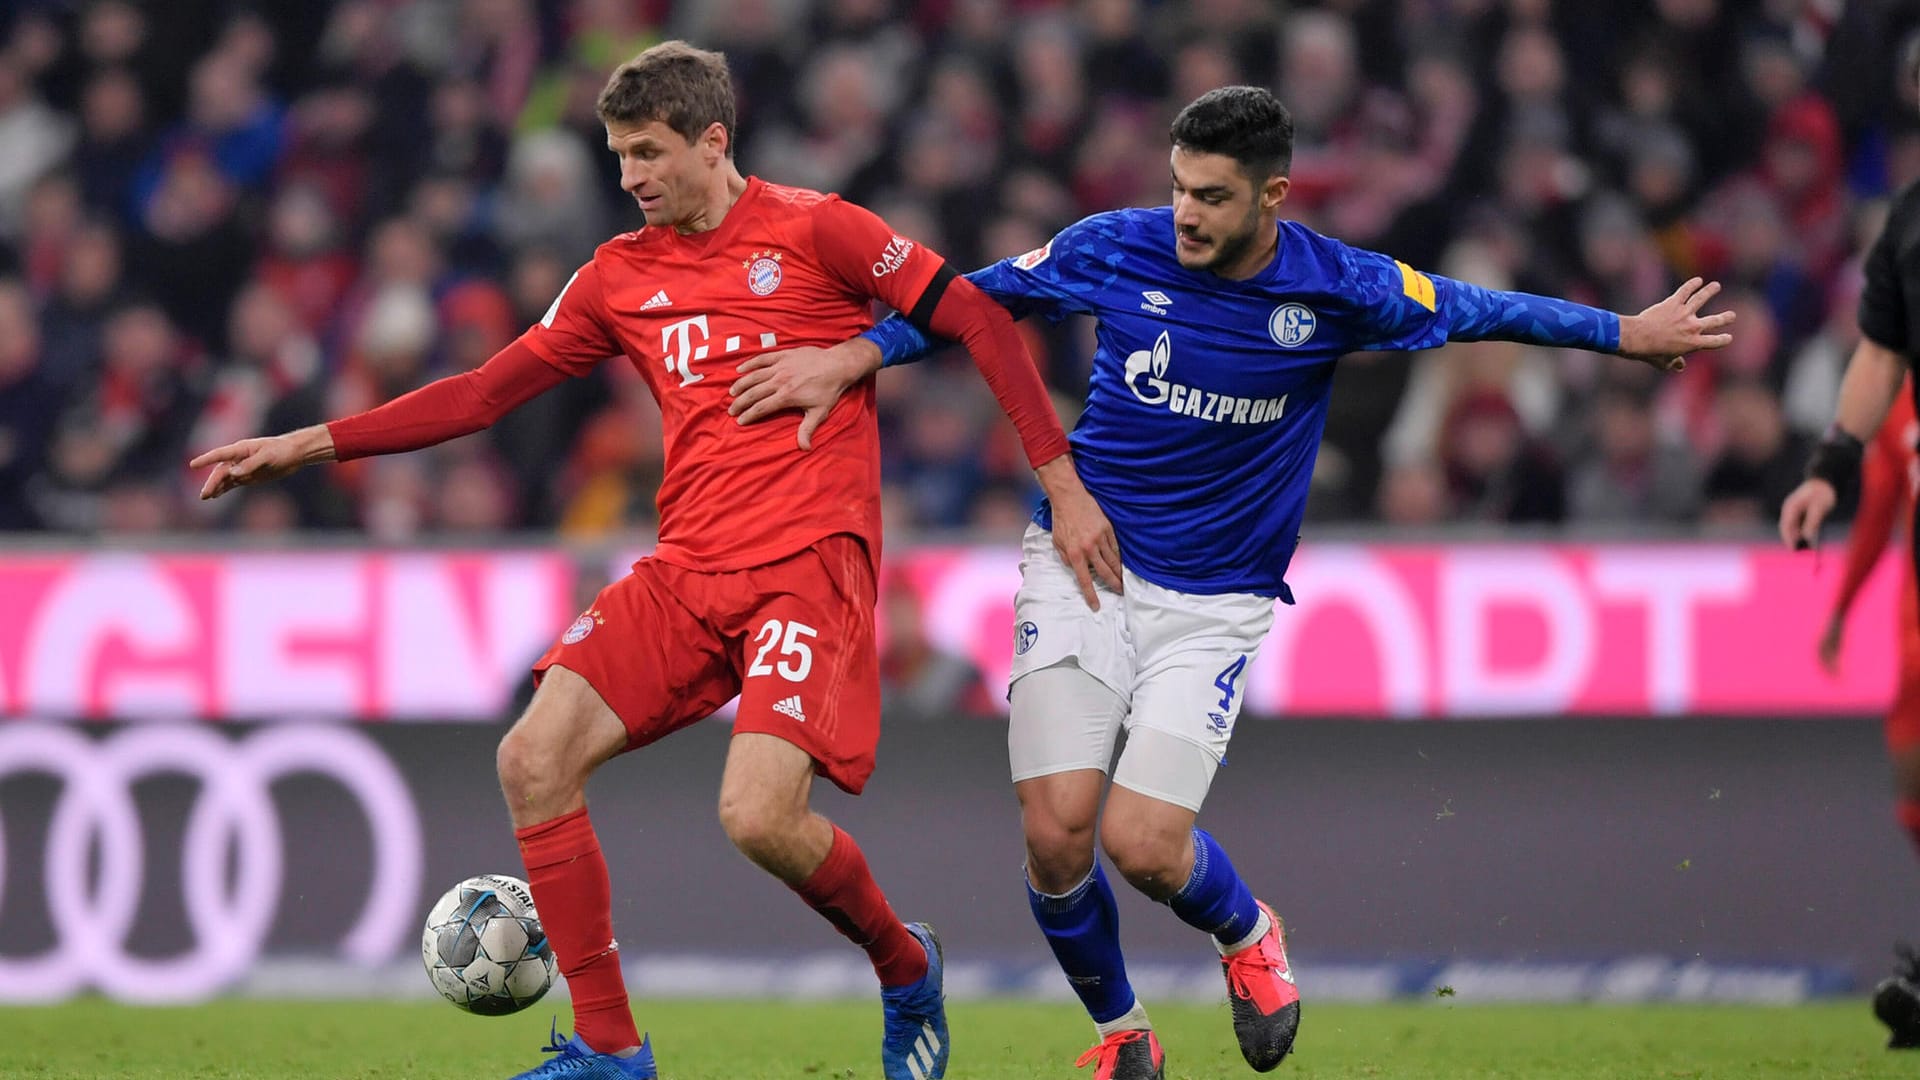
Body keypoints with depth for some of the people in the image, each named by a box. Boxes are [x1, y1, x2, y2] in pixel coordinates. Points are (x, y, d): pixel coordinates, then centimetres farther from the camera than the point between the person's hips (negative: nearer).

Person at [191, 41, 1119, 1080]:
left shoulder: (812, 230, -2)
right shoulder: (621, 276, 14)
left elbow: (978, 319, -1)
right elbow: (486, 391, 17)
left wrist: (1062, 482, -6)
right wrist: (308, 445, 11)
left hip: (808, 564, -6)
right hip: (686, 569, 6)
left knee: (758, 815, -23)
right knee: (533, 760, -11)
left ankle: (904, 968, 8)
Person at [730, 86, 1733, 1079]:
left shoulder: (1337, 290, -9)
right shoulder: (1116, 248, -8)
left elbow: (1482, 311, 6)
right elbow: (976, 300, 6)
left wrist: (1631, 333, 14)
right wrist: (850, 358, -4)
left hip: (1215, 601, -1)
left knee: (1142, 845, -16)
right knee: (1056, 832, -10)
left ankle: (1247, 934, 21)